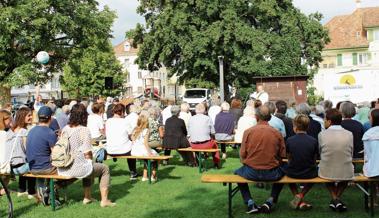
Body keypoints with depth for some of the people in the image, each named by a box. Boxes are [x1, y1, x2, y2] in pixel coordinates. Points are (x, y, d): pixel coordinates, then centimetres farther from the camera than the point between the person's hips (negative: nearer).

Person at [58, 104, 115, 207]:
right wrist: (90, 160, 7)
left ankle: (87, 197, 36)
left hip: (62, 169, 7)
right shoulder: (84, 130, -13)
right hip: (77, 168, -7)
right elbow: (87, 153, -16)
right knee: (104, 168, 15)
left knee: (89, 167, 34)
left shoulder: (65, 129, 6)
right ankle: (104, 200, 15)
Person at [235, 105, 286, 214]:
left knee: (238, 172, 31)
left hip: (251, 173, -1)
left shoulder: (248, 132, -8)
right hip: (272, 174, 1)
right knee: (282, 171, 34)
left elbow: (242, 155, -5)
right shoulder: (277, 133, -5)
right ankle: (270, 201, 18)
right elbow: (282, 156, 0)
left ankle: (250, 203, 16)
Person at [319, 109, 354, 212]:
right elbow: (351, 155, 6)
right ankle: (338, 198, 33)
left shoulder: (322, 134, -10)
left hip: (327, 173, -1)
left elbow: (320, 154, 3)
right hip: (346, 174, 1)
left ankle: (334, 199, 27)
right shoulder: (349, 134, -5)